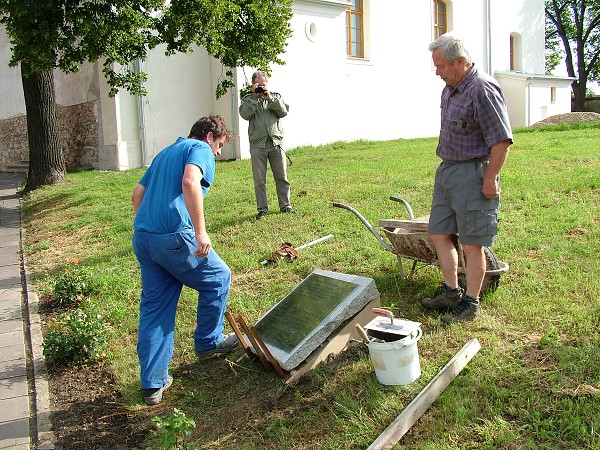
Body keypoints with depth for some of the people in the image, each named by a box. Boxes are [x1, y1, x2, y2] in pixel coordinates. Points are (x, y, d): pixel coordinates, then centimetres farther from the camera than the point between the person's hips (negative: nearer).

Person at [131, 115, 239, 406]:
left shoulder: (165, 153, 27)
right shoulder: (201, 149, 1)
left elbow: (138, 194, 26)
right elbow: (190, 182, -21)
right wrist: (200, 232, -23)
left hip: (142, 237, 8)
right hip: (174, 237, -8)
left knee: (154, 307, 13)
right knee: (217, 278, 16)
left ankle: (152, 384, 16)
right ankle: (208, 342, 31)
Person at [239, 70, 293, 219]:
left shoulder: (276, 97, 15)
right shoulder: (248, 99, 10)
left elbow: (284, 111, -2)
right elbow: (245, 114, -11)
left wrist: (270, 98, -7)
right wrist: (254, 96, -9)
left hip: (276, 143, 1)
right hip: (257, 145, -1)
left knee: (282, 178, 5)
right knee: (259, 181, 2)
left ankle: (285, 206, 15)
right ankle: (262, 209, 11)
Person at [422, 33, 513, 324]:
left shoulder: (482, 90, -17)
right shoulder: (449, 89, 12)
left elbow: (502, 141, -19)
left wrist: (489, 180, -17)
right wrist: (446, 167, 18)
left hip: (472, 174, -9)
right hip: (447, 170, 10)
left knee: (472, 243, -1)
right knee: (438, 233, 13)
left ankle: (471, 303, 12)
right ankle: (451, 290, 27)